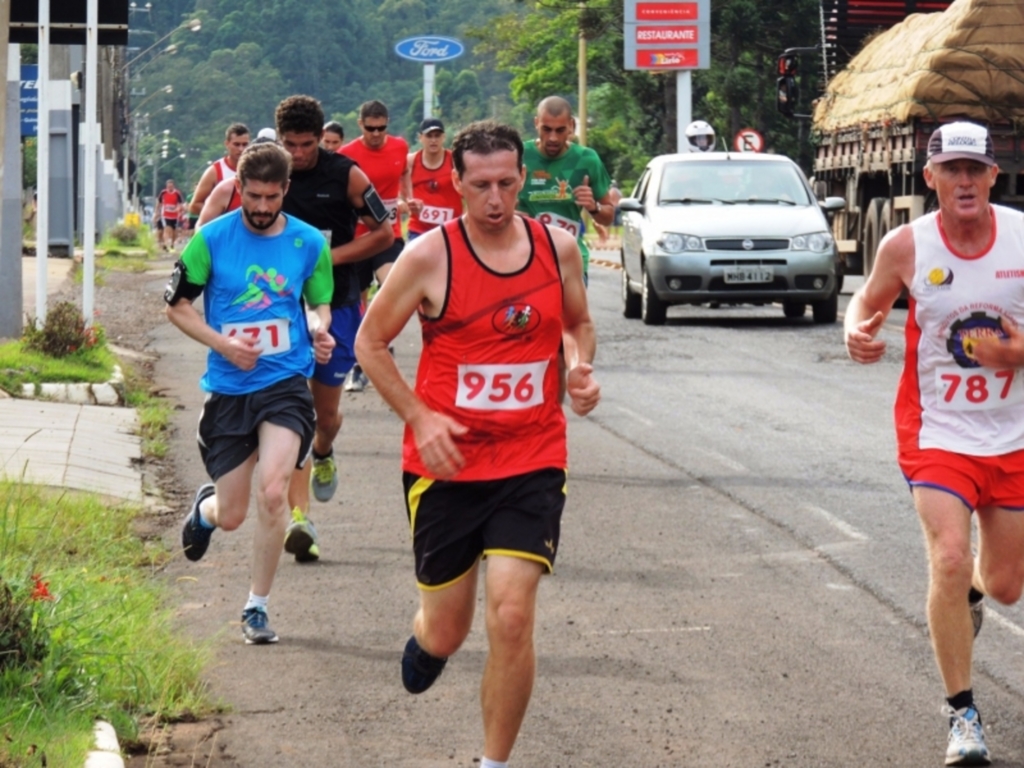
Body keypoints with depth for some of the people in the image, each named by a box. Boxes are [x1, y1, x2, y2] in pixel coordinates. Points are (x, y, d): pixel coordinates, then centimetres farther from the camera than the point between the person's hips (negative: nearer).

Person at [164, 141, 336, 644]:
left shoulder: (309, 243, 0)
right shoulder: (212, 238, -5)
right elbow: (177, 305, 2)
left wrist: (319, 329, -7)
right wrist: (223, 343, -12)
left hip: (285, 383, 0)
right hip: (228, 389, 0)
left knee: (272, 490, -21)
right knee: (231, 516, 4)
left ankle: (257, 608, -4)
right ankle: (204, 507, 45)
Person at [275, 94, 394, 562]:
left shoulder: (346, 176, -6)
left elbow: (384, 233, 0)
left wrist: (331, 256, -11)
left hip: (335, 307, 0)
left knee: (326, 412, 11)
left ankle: (323, 455, 48)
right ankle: (298, 516, -16)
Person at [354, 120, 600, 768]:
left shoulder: (558, 248, 1)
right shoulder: (430, 257, -9)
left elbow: (580, 324, 19)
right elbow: (370, 343, 0)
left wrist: (583, 371, -3)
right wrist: (420, 417, -11)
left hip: (531, 462, 1)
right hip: (447, 464, -1)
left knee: (512, 617, -14)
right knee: (447, 633, 8)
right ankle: (426, 637, 48)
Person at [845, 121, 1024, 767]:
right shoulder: (907, 246, -10)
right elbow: (871, 300, 7)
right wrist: (858, 332, -15)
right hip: (937, 433, -2)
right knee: (949, 560, -22)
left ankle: (968, 594, 53)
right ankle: (963, 715, -10)